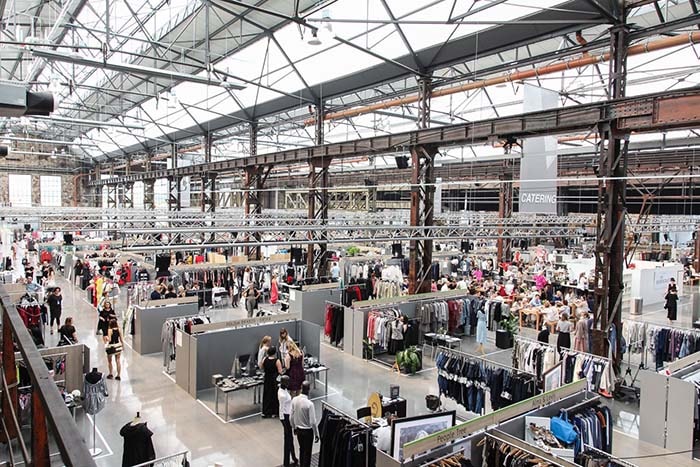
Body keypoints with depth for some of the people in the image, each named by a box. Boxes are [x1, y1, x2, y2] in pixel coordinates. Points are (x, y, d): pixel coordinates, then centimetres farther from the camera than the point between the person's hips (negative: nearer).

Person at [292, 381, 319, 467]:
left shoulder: (294, 400, -11)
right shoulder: (309, 404, -28)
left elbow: (292, 416, 1)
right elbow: (313, 422, -21)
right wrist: (316, 434, -8)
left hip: (298, 430, 6)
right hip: (308, 431, -5)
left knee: (301, 450, 24)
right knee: (307, 452, 11)